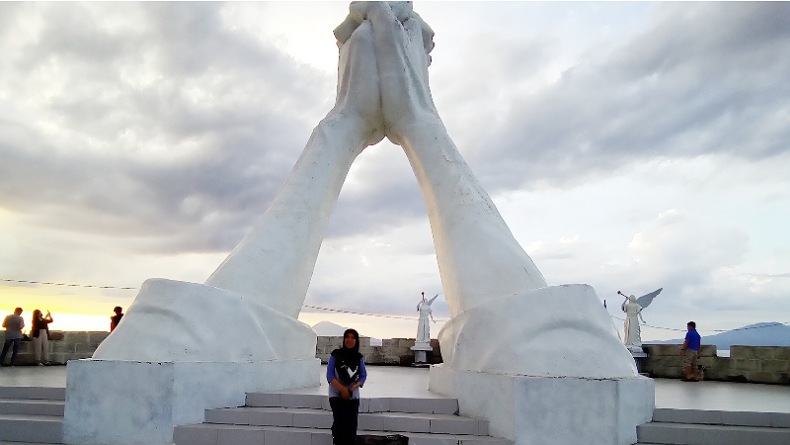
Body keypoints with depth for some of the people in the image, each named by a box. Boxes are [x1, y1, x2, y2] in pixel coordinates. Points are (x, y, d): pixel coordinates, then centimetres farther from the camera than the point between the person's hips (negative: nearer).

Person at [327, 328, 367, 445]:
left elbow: (363, 376, 3)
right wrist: (342, 388, -19)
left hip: (353, 396, 3)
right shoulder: (336, 354, -6)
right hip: (337, 395, -3)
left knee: (351, 425, 0)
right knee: (340, 422, -15)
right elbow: (329, 375, -8)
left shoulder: (359, 358, 2)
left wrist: (353, 387, -16)